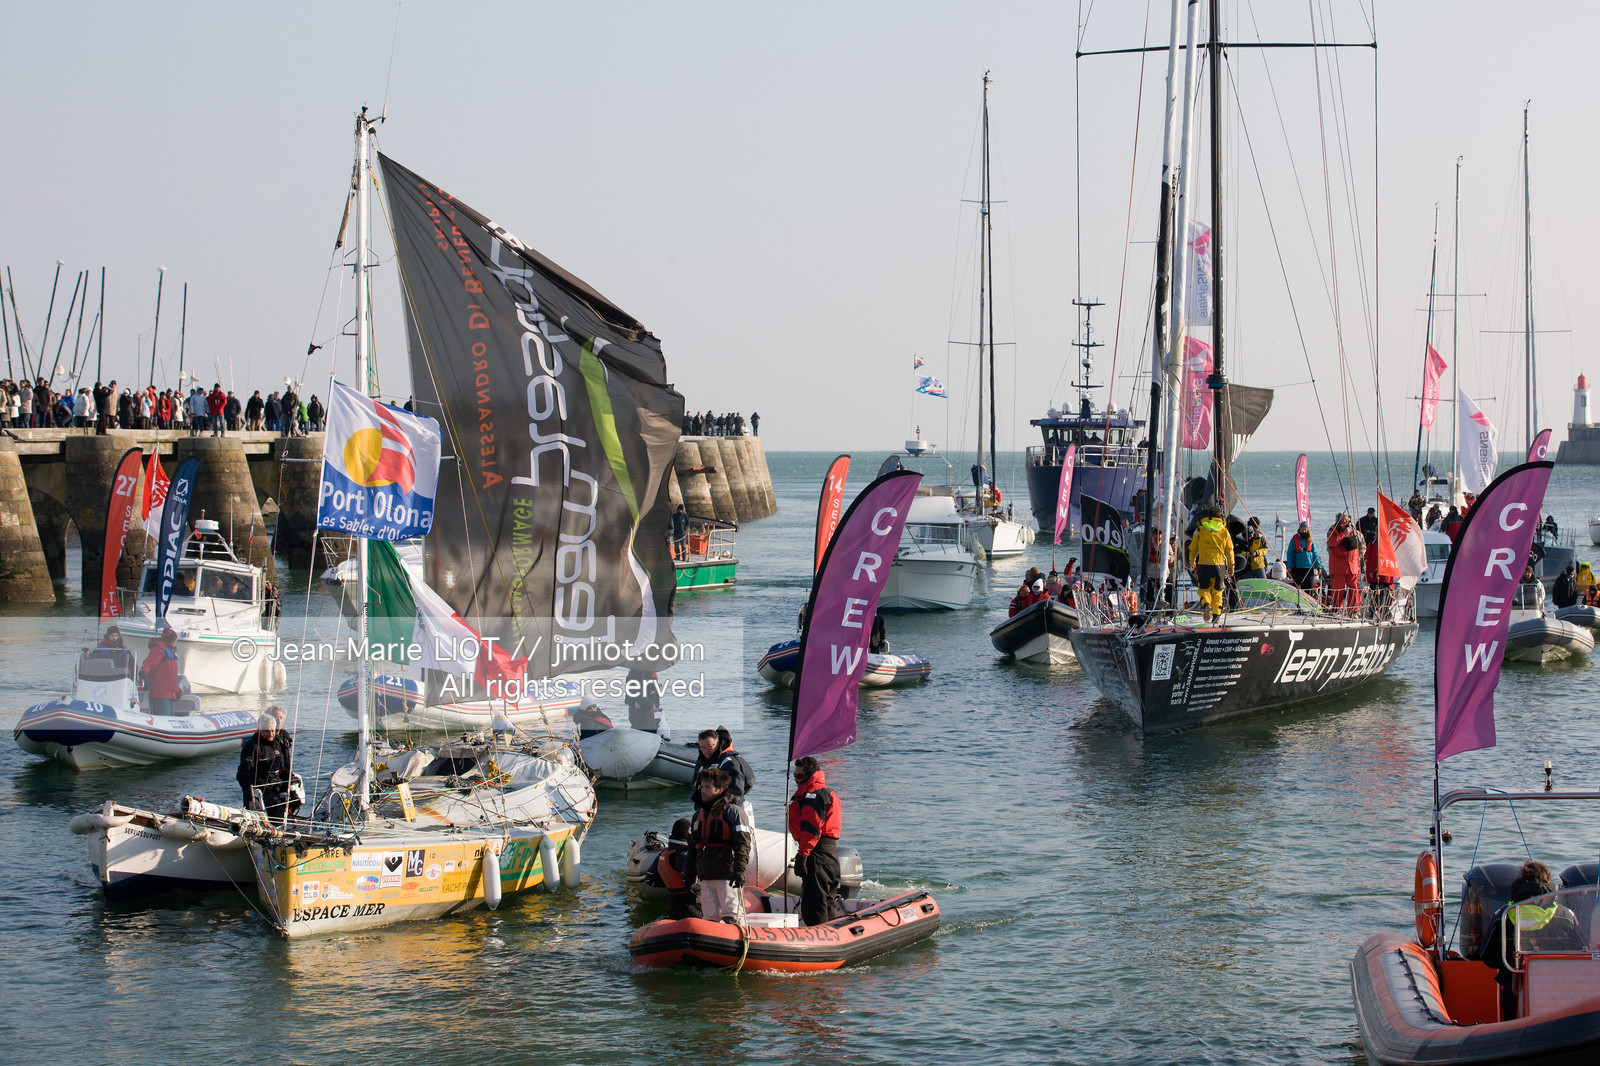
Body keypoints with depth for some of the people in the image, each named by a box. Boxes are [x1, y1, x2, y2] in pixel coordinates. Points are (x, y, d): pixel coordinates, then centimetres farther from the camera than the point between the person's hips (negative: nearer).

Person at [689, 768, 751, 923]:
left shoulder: (733, 812, -5)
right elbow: (692, 846, 25)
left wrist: (740, 870, -22)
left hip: (728, 876, -7)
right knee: (709, 917, 7)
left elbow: (743, 845, -12)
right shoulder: (699, 814, 18)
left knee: (731, 917, -9)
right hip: (705, 877, 7)